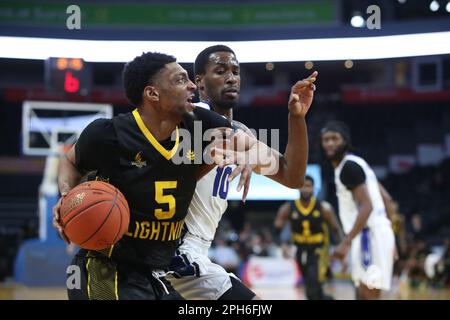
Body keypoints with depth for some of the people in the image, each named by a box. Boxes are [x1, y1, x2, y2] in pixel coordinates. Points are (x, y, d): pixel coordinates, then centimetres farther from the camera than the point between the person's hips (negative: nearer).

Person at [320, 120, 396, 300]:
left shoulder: (349, 166, -10)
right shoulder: (354, 164, 20)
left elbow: (366, 206, -20)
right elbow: (385, 199, 23)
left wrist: (346, 242, -26)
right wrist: (388, 239, 26)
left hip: (370, 235, -10)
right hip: (371, 235, 10)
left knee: (368, 296, -12)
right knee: (362, 295, 12)